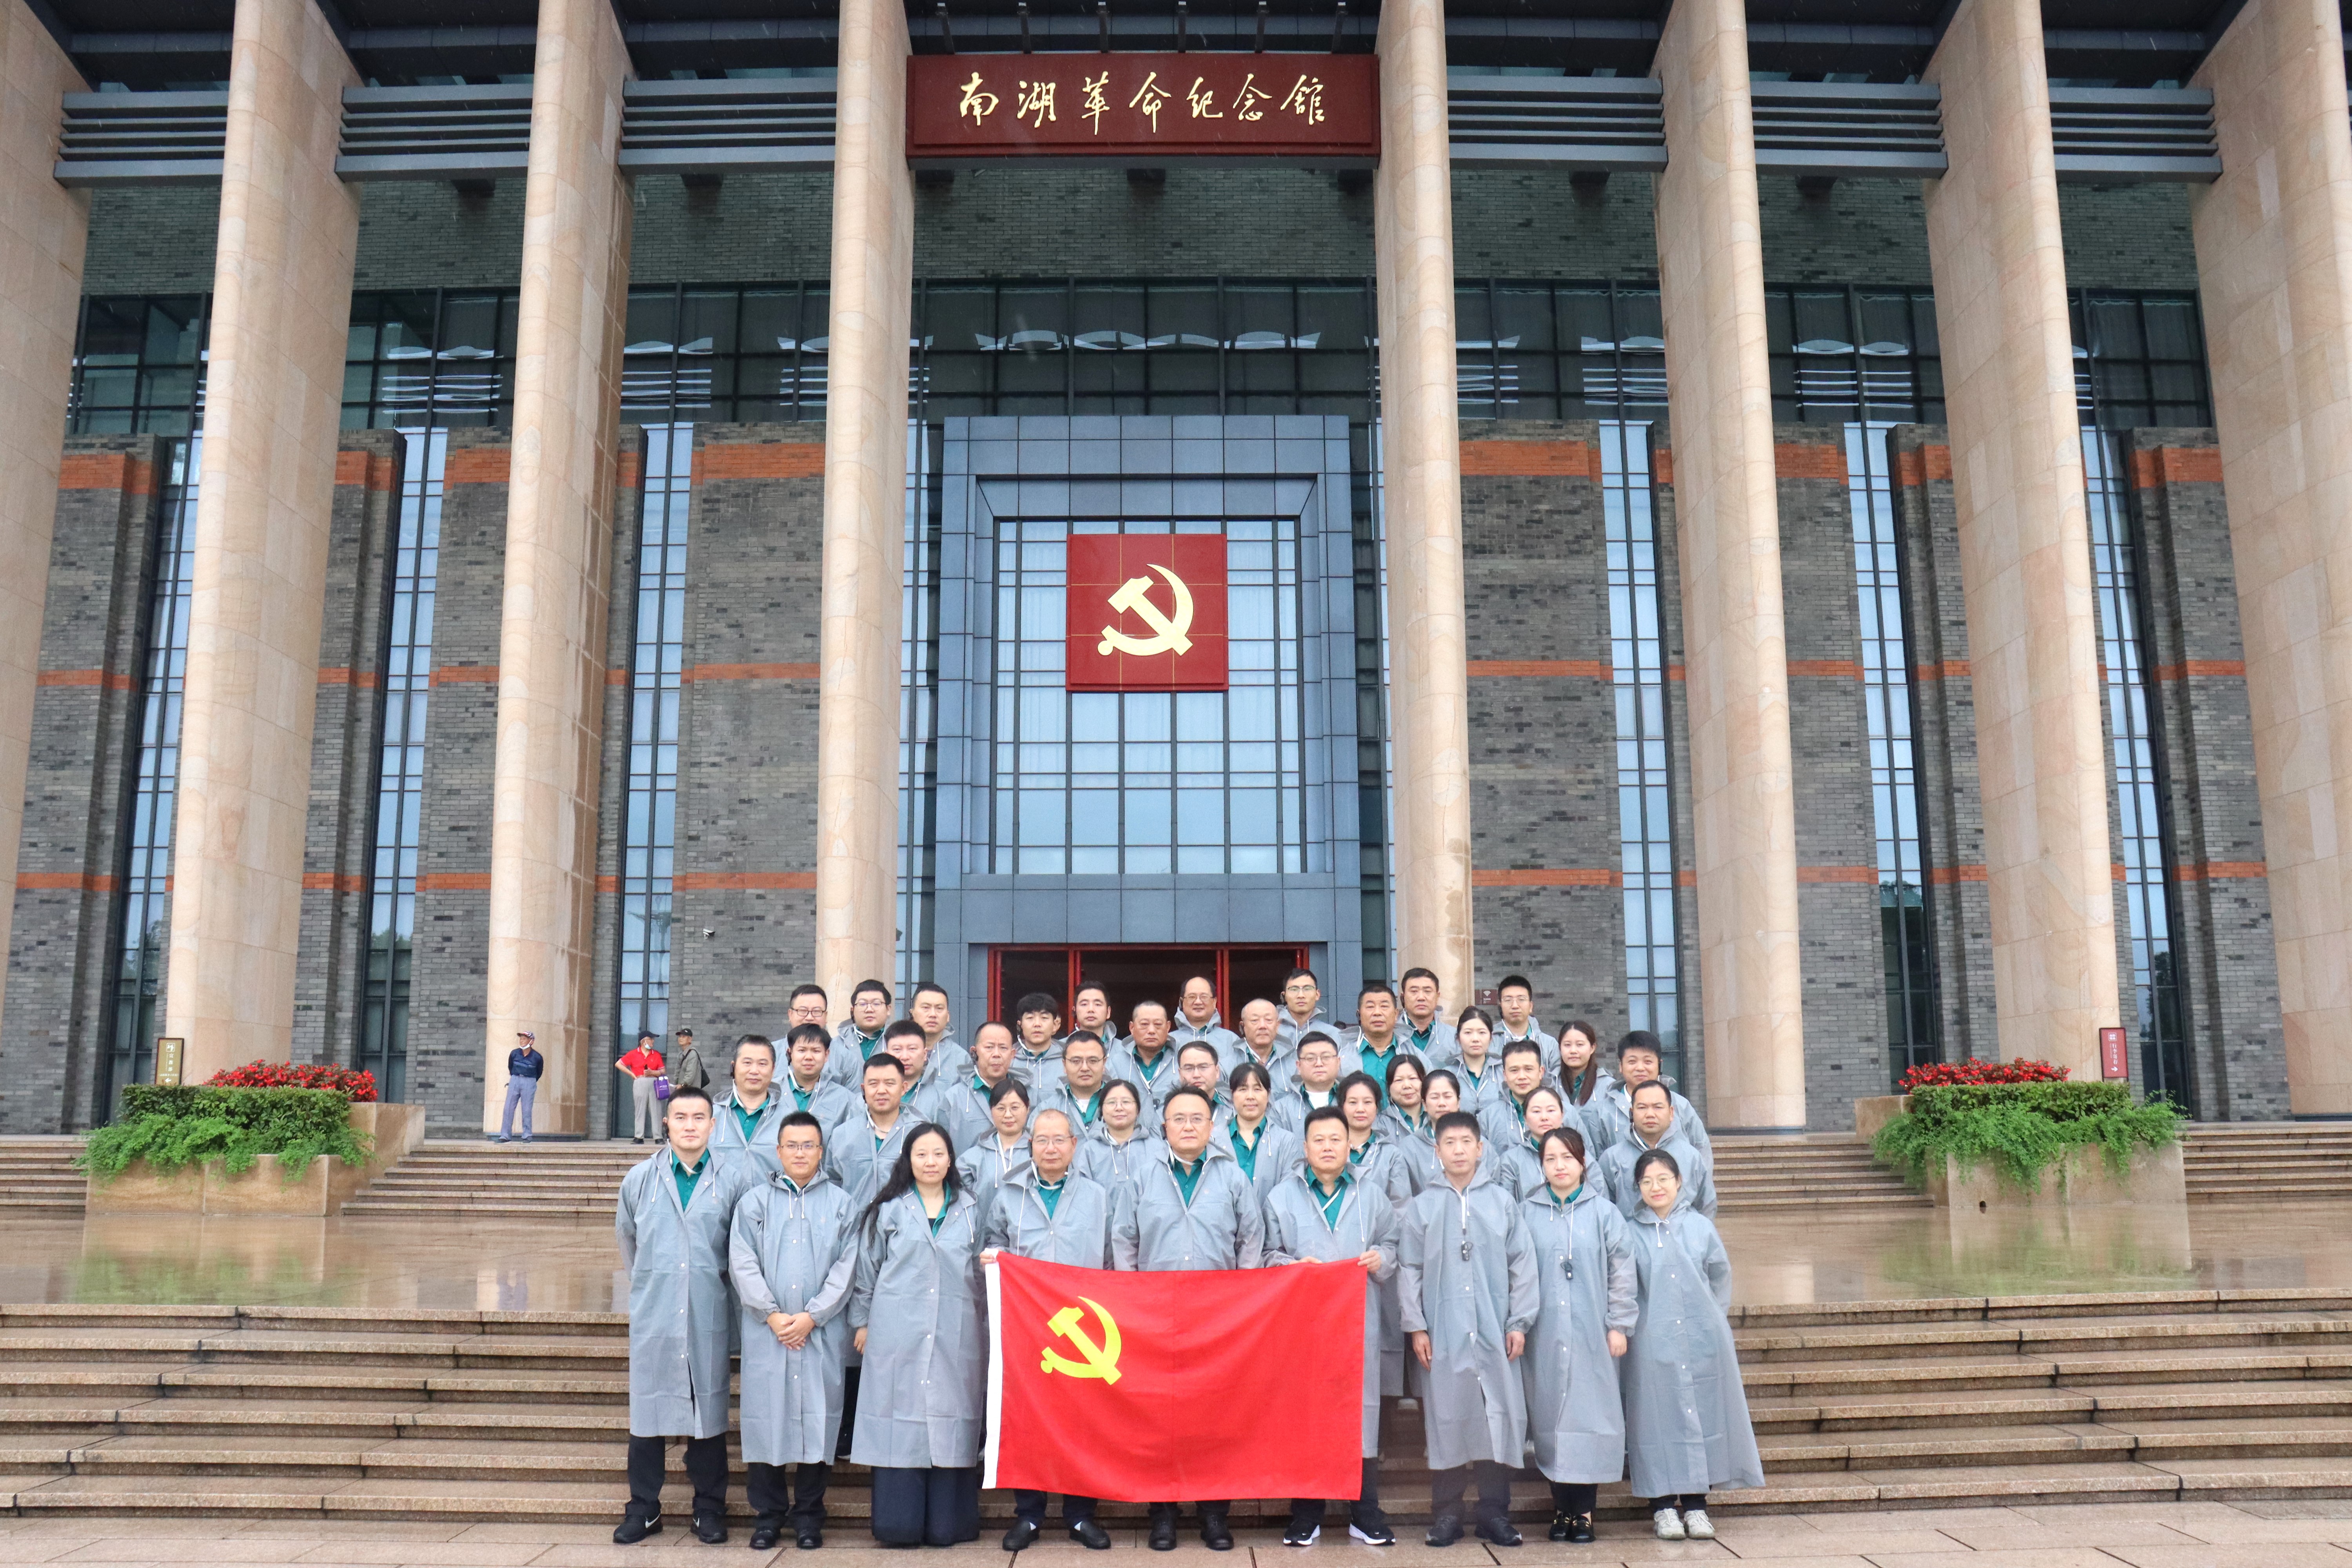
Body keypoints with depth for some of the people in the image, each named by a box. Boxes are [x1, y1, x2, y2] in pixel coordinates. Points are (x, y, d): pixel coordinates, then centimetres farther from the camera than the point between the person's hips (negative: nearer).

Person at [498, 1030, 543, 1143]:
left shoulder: (537, 1058, -5)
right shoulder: (514, 1054, 1)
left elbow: (539, 1072, 11)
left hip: (529, 1083, -3)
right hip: (515, 1080, 3)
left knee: (527, 1110, -1)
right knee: (508, 1108, -2)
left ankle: (527, 1136, 7)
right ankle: (504, 1136, 1)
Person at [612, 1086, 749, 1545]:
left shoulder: (731, 1181, -1)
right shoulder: (640, 1179, 4)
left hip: (709, 1318, -1)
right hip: (652, 1317, 1)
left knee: (708, 1412, 7)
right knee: (648, 1410, 5)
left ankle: (709, 1510, 17)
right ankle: (643, 1509, 17)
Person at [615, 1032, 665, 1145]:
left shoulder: (657, 1055, 13)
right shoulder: (634, 1054, 6)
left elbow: (662, 1072, 10)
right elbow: (618, 1064, 7)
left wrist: (652, 1073, -10)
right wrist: (633, 1075, 2)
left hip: (654, 1083, 2)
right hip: (640, 1083, -2)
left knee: (656, 1110, -3)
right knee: (640, 1110, 0)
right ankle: (639, 1137, 4)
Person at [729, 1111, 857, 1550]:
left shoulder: (840, 1203, 9)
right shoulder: (755, 1200, 9)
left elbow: (846, 1268, 2)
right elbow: (742, 1263, 1)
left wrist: (812, 1317, -8)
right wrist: (772, 1315, -9)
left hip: (822, 1332, 0)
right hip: (765, 1332, 0)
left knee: (817, 1418, 0)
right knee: (766, 1417, 1)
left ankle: (809, 1517, 12)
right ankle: (767, 1516, 13)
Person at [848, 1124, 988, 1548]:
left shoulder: (970, 1210, 13)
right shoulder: (888, 1210, 8)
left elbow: (982, 1271, 16)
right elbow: (866, 1270, 9)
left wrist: (986, 1327, 13)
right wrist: (862, 1323, 5)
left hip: (957, 1338, 1)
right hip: (898, 1335, -1)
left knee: (951, 1425, 1)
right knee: (900, 1428, -3)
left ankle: (948, 1524, 8)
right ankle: (899, 1525, 4)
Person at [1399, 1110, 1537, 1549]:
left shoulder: (1502, 1202, 6)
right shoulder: (1421, 1207, 5)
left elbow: (1522, 1264, 7)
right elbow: (1409, 1270, 5)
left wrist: (1519, 1322, 1)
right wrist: (1416, 1327, -2)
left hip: (1495, 1332, 1)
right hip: (1443, 1333, 0)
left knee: (1500, 1417, 1)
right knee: (1446, 1418, 2)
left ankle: (1495, 1513, 13)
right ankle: (1446, 1513, 12)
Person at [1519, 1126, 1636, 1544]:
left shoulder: (1602, 1211, 3)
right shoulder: (1528, 1212, 5)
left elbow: (1622, 1270, 3)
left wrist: (1619, 1325, 0)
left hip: (1591, 1334, -1)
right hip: (1544, 1336, 1)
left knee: (1590, 1415, -1)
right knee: (1551, 1416, 1)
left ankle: (1584, 1511, 7)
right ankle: (1561, 1509, 11)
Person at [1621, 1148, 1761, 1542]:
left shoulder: (1701, 1226, 5)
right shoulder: (1630, 1234, -1)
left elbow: (1721, 1277, 15)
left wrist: (1711, 1320, 11)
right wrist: (1628, 1327, 3)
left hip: (1704, 1342, 2)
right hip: (1652, 1343, -2)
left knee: (1704, 1414, 5)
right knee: (1658, 1417, 0)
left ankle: (1696, 1504, 15)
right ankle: (1663, 1506, 9)